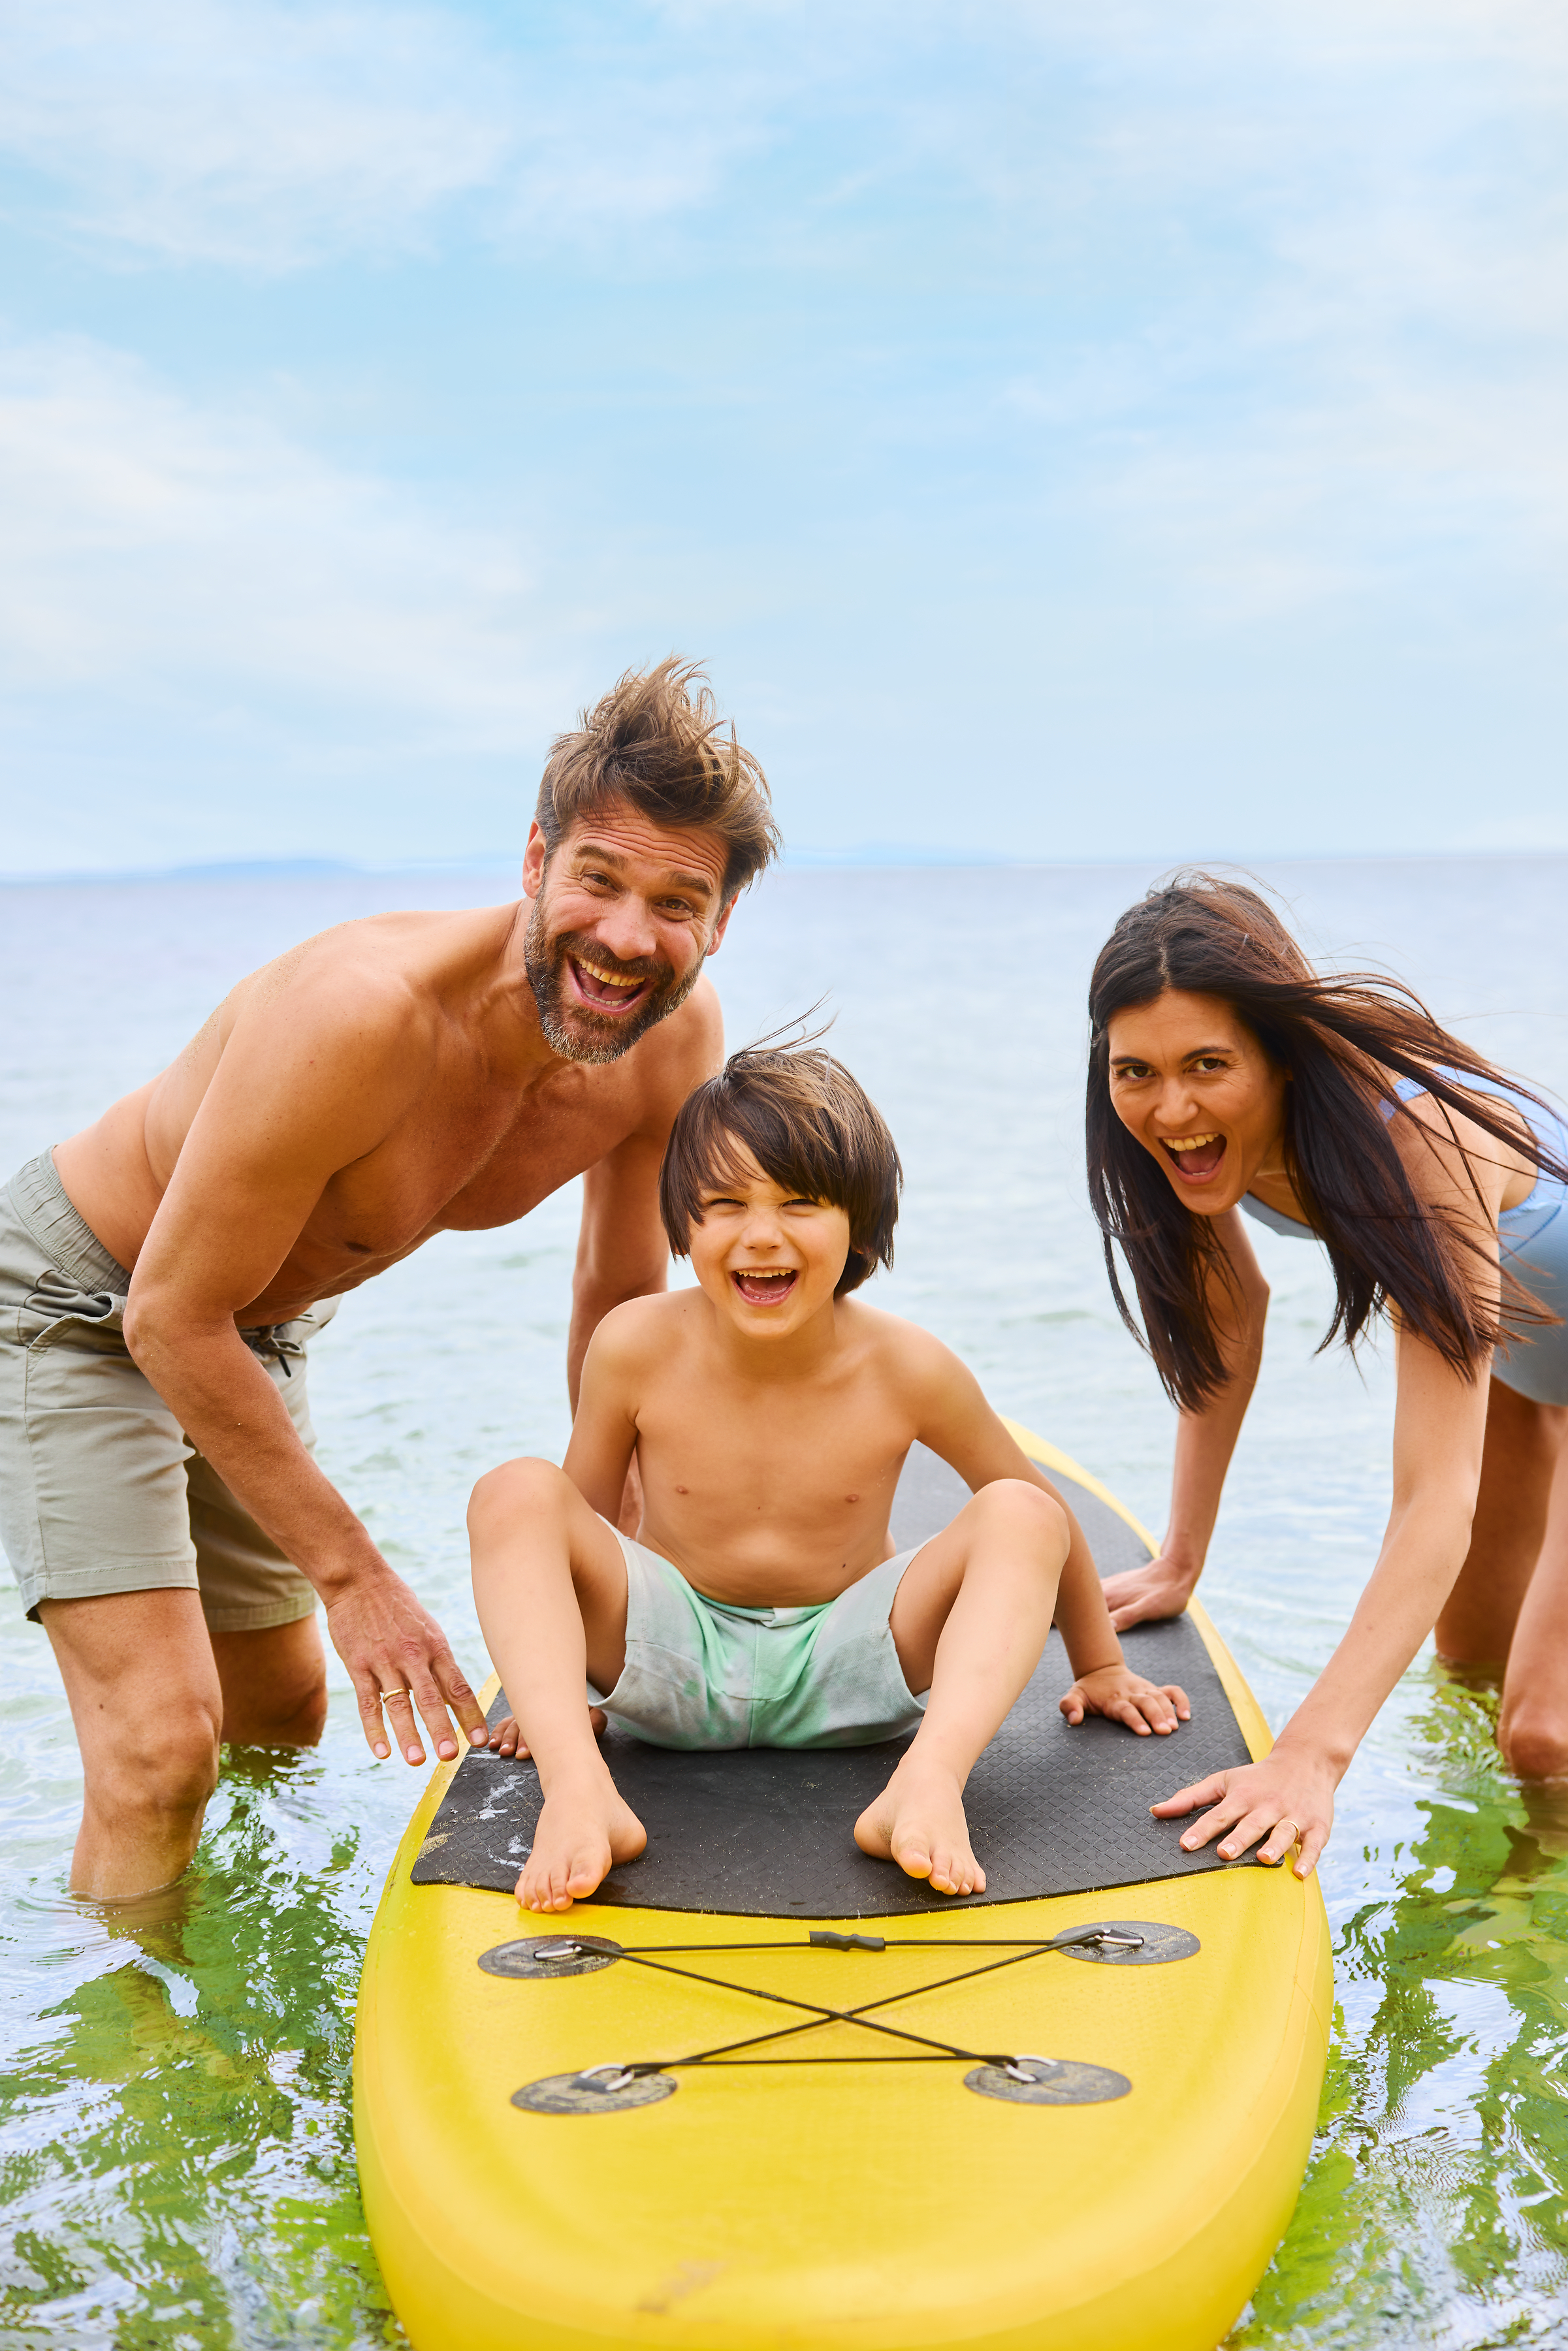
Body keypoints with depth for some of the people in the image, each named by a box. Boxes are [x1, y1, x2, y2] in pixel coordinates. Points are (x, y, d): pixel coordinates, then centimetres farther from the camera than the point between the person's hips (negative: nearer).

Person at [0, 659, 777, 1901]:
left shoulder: (679, 1037, -17)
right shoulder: (363, 1010, -38)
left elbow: (619, 1295, 0)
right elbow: (173, 1320, -29)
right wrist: (356, 1576, -25)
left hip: (264, 1325, 7)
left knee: (283, 1718, 23)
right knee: (163, 1749, -17)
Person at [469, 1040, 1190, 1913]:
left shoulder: (907, 1369, -12)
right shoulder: (637, 1347, -12)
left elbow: (1044, 1508, 2)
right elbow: (586, 1516, 3)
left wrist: (1100, 1664, 11)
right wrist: (552, 1683, 8)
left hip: (849, 1676, 0)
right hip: (676, 1664, 0)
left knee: (1019, 1517, -23)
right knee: (515, 1494, -24)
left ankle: (927, 1784, -43)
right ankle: (580, 1794, -42)